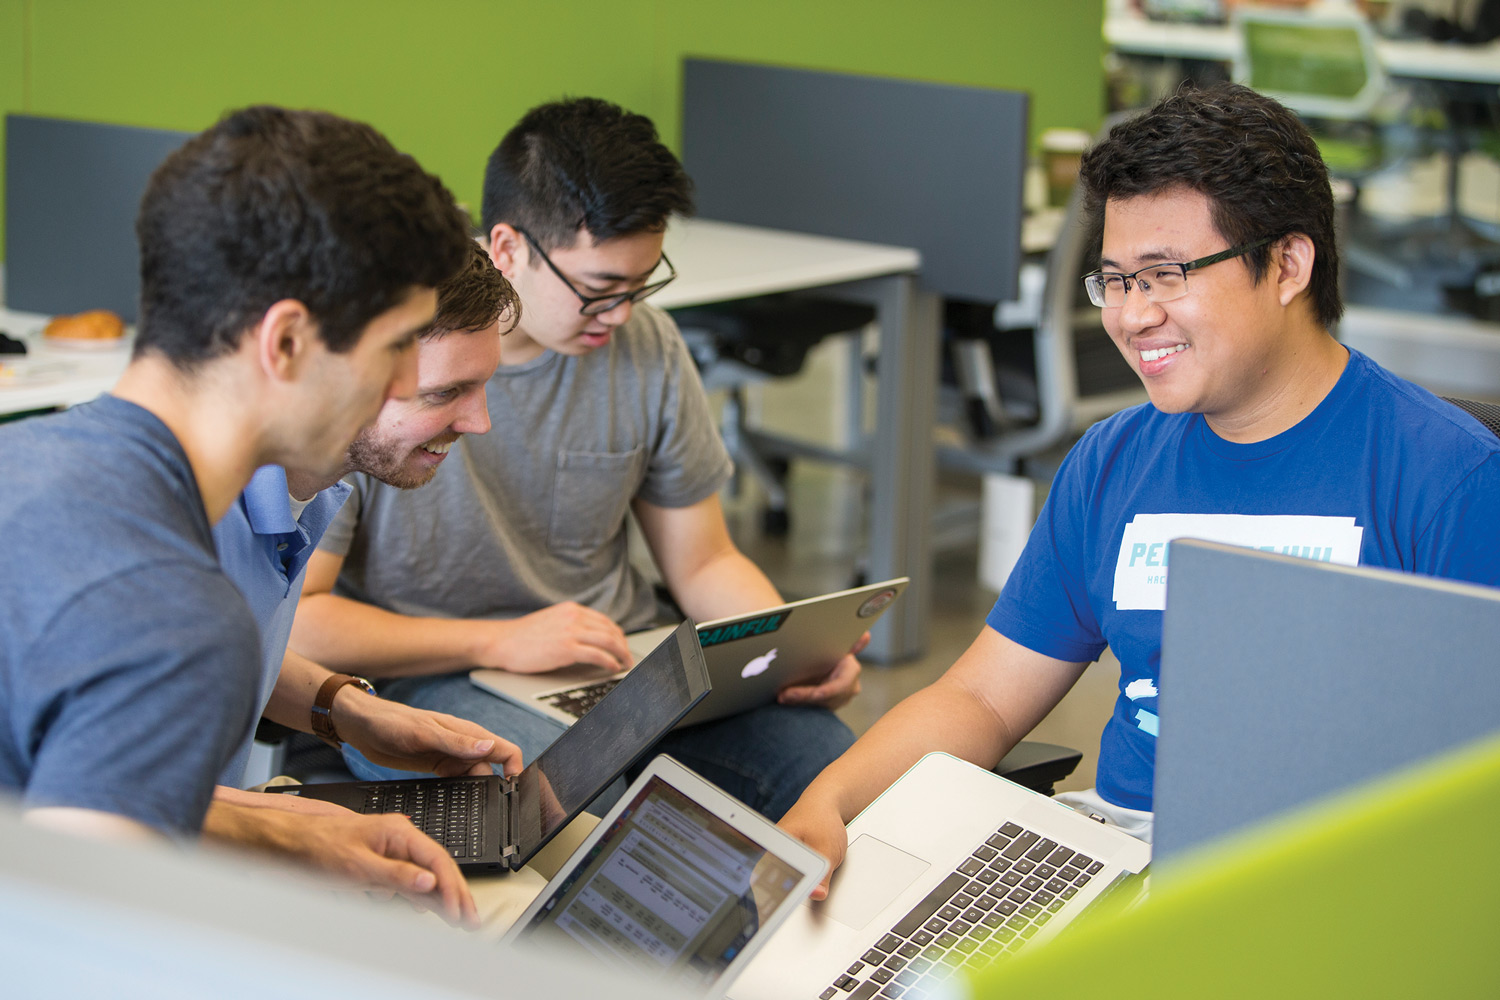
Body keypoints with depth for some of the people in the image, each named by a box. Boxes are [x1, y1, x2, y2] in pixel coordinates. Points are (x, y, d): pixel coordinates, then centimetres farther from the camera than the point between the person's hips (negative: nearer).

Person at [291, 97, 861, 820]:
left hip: (621, 658, 5)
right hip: (427, 676, -5)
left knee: (836, 763, -21)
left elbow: (703, 563, 13)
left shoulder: (646, 346, 3)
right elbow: (288, 615, -14)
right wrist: (498, 641, -20)